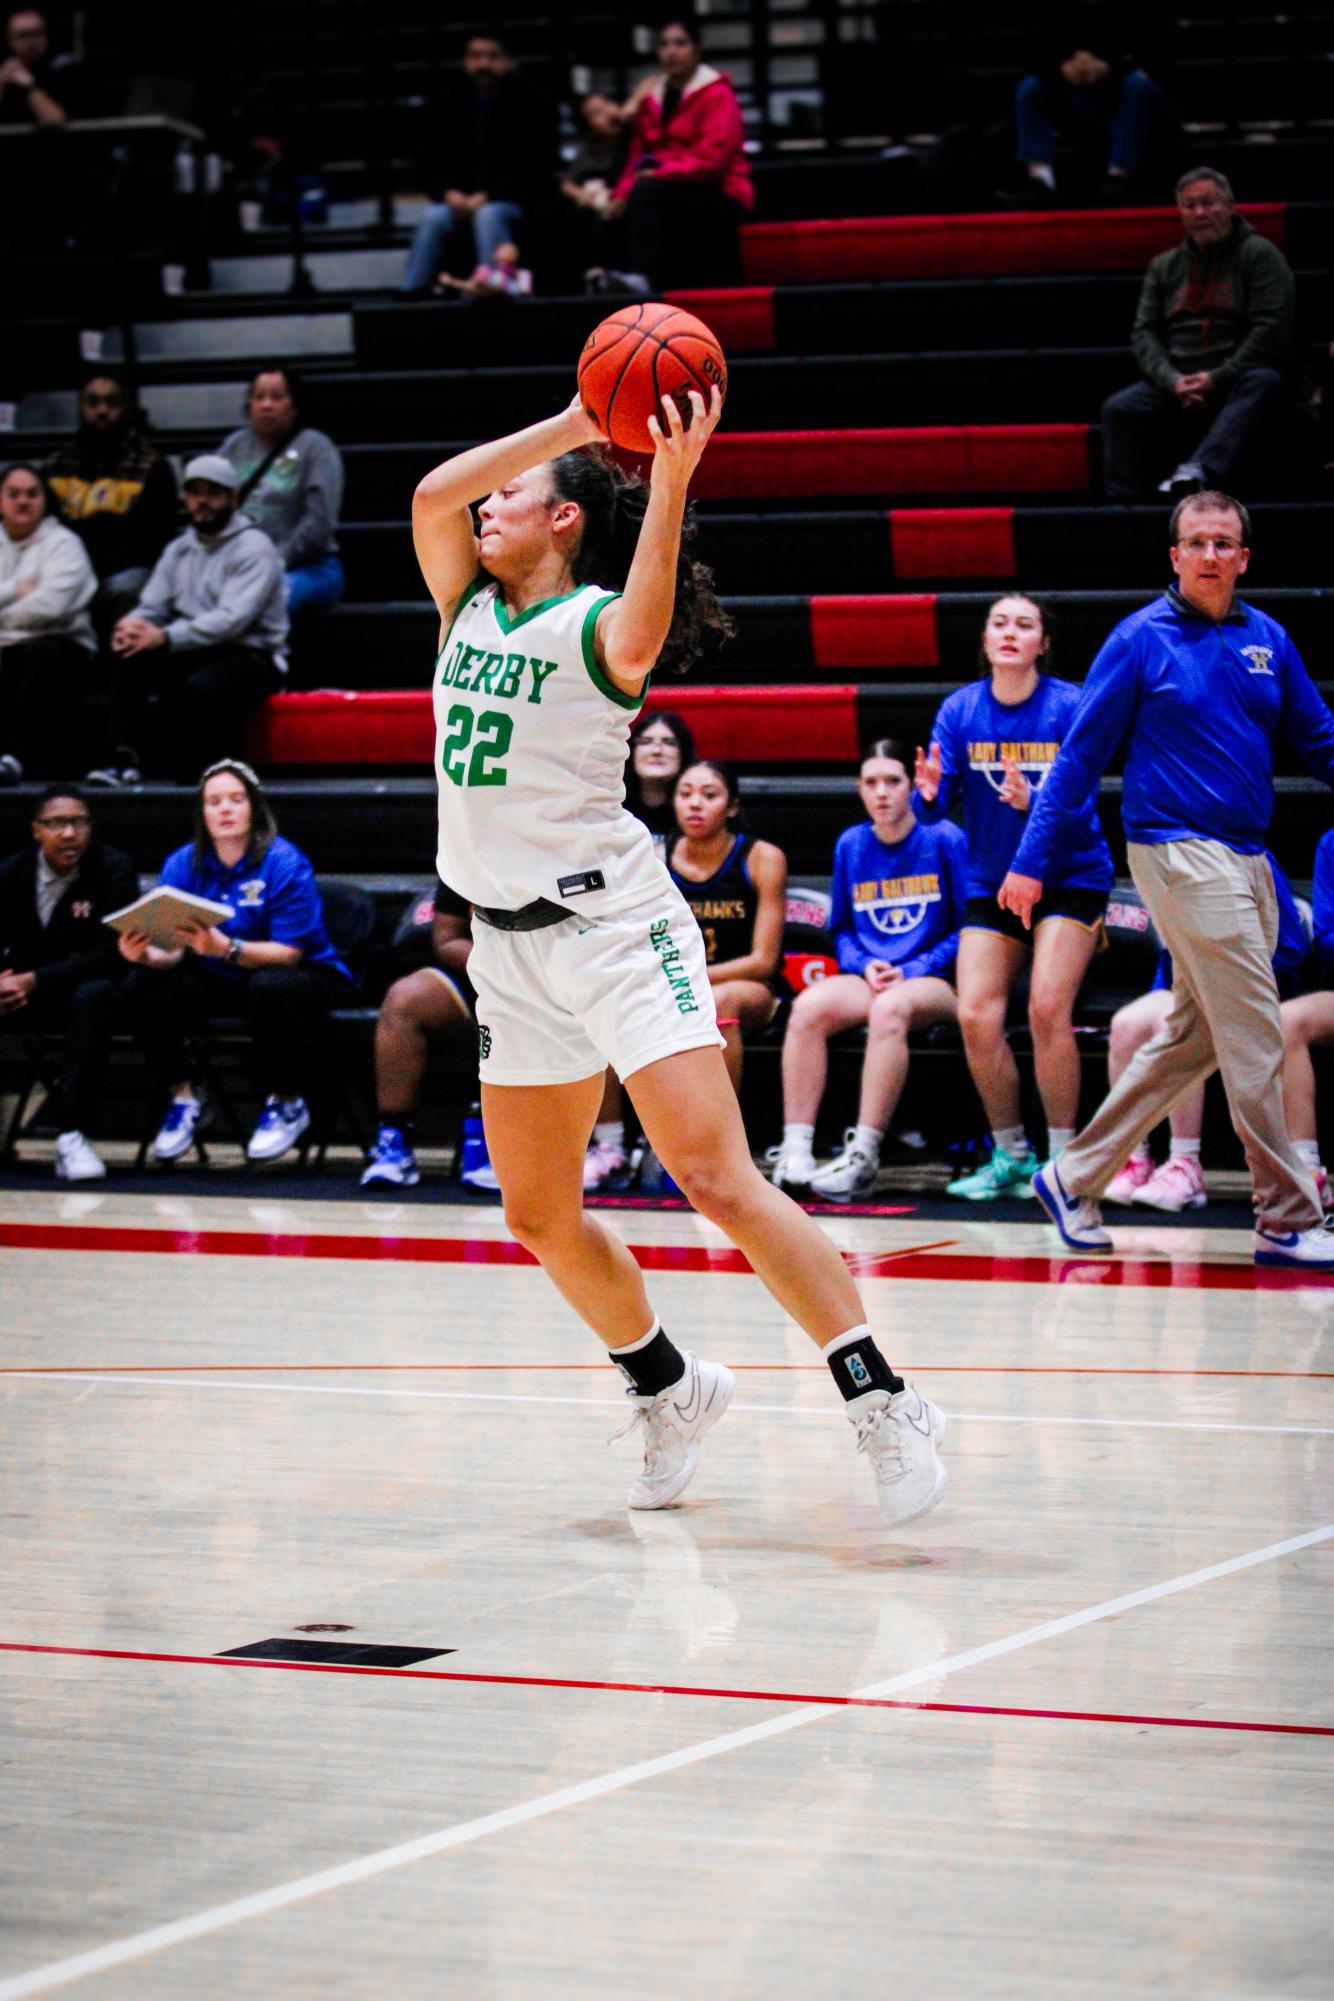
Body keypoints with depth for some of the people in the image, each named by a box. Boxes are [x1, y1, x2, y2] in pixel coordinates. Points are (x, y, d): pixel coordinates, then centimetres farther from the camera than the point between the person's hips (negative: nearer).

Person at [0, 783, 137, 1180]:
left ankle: (72, 1135, -38)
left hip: (86, 986, -3)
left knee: (95, 995, -38)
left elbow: (110, 953, -18)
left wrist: (35, 981, -28)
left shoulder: (114, 869, -8)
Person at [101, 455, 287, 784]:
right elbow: (152, 606, 10)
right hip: (195, 656, 6)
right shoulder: (178, 550, 16)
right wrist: (132, 626, -18)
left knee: (201, 686, -38)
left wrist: (165, 638, -31)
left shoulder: (253, 548, -7)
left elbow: (232, 619, -21)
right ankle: (124, 759, -27)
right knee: (129, 658, -21)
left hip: (250, 655, -6)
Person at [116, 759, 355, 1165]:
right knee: (142, 987, -19)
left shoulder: (284, 864, -17)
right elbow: (173, 951, -10)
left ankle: (287, 1103, -13)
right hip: (218, 982, 4)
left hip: (302, 975, -4)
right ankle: (184, 1098, 1)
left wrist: (226, 948, -41)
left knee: (270, 987, -39)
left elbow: (288, 952, -23)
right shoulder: (182, 864, -4)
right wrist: (149, 955, -36)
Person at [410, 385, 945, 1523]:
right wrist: (578, 421, -13)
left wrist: (670, 481, -41)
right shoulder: (469, 610, 10)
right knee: (540, 1217, 11)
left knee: (717, 1179, -19)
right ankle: (672, 1391, 32)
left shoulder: (598, 624, -7)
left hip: (616, 927, -7)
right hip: (511, 949, 8)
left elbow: (642, 632, -33)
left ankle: (883, 1405, -19)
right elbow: (434, 495, -7)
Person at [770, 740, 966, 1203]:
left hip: (936, 984, -4)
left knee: (890, 1008, -38)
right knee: (808, 1007, -27)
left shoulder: (944, 839, 0)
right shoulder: (850, 845, 12)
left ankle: (862, 1157, -39)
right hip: (869, 978, 4)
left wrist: (911, 971, -11)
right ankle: (795, 1151, -32)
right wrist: (865, 967, -2)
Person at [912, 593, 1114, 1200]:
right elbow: (933, 806, -7)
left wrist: (1032, 800, -36)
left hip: (1068, 877, -4)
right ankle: (1010, 1156, 10)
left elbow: (1081, 803, -17)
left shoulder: (1069, 706, -11)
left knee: (1048, 1007, -19)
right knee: (975, 1016, -7)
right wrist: (930, 791, -30)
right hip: (992, 883, 4)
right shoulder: (960, 710, -2)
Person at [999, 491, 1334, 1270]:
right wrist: (1031, 860, -3)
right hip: (1179, 850, -6)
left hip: (1248, 857, 6)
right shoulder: (1142, 640, -4)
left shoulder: (1267, 639, 10)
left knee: (1192, 1039, 10)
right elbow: (1081, 757, -2)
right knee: (1255, 1037, -8)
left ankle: (1075, 1178, 21)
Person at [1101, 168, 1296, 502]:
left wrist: (1218, 378, -15)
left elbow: (1271, 328, -5)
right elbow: (1144, 334, 11)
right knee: (1119, 409, -22)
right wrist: (1173, 380, -10)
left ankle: (1199, 471, -61)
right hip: (1175, 383, 4)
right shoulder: (1164, 266, 19)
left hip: (1239, 377, -4)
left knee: (1261, 384, -38)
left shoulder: (1260, 254, 5)